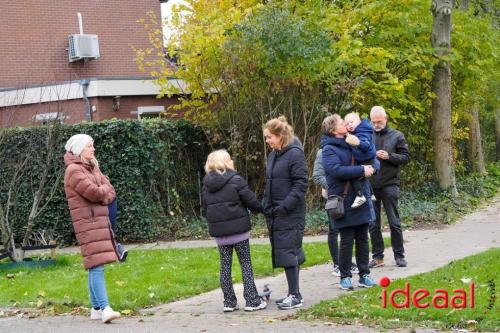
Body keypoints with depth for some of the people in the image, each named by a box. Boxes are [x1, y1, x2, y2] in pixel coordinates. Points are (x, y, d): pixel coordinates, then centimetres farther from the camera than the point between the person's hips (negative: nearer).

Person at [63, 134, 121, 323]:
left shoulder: (92, 168, 19)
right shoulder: (74, 170, -9)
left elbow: (111, 194, 12)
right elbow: (94, 192, -19)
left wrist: (101, 193, -8)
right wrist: (105, 189, 2)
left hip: (100, 221, 8)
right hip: (87, 223, -8)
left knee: (96, 266, 10)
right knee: (96, 265, -15)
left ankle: (96, 308, 14)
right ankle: (104, 308, -21)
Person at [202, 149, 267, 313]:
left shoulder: (207, 185, 5)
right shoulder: (235, 180, -10)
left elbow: (206, 209, 10)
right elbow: (251, 201, -8)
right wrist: (261, 209, 11)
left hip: (219, 232, 4)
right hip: (239, 231, -4)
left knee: (225, 266, 10)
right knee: (246, 264, 3)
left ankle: (229, 302, 11)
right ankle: (252, 301, 2)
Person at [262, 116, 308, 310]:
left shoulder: (295, 154, -12)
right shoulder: (273, 155, 13)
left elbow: (301, 184, -16)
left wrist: (285, 206, -21)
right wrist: (267, 207, 11)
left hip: (291, 214, -8)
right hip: (275, 214, 8)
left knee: (287, 251, -9)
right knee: (282, 252, 10)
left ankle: (295, 296, -3)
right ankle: (294, 294, 18)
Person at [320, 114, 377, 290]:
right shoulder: (329, 149, -10)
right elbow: (337, 170, -25)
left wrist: (370, 167, 1)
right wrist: (361, 170, -22)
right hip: (344, 202, -6)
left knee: (363, 239, 10)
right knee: (347, 240, 0)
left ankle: (364, 275, 18)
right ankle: (345, 277, 12)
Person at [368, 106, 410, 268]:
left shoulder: (396, 136, 4)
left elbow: (405, 157, 2)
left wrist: (389, 156, -13)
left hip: (389, 184, -2)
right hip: (370, 186, 2)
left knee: (394, 222, 2)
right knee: (373, 223, 5)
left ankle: (399, 255, 11)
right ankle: (377, 256, 14)